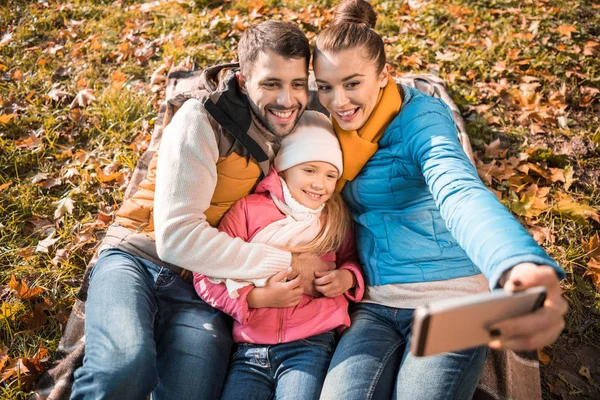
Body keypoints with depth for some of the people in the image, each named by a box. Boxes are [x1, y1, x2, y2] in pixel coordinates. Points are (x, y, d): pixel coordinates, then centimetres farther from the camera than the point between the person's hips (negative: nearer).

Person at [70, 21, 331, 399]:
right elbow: (176, 237, -22)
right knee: (125, 368, -33)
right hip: (138, 260, -3)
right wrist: (287, 262, -20)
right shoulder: (203, 119, -15)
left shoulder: (302, 131, 1)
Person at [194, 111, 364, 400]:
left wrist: (348, 277, 2)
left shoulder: (337, 219, 9)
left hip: (311, 345, 0)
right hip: (249, 349, 0)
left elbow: (351, 258, 26)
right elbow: (206, 277, -1)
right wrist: (258, 297, -14)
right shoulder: (249, 208, 2)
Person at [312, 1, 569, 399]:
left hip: (449, 304, -4)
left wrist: (522, 269, -54)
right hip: (375, 305, 4)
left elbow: (461, 194, -33)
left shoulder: (422, 118, -14)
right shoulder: (334, 126, 5)